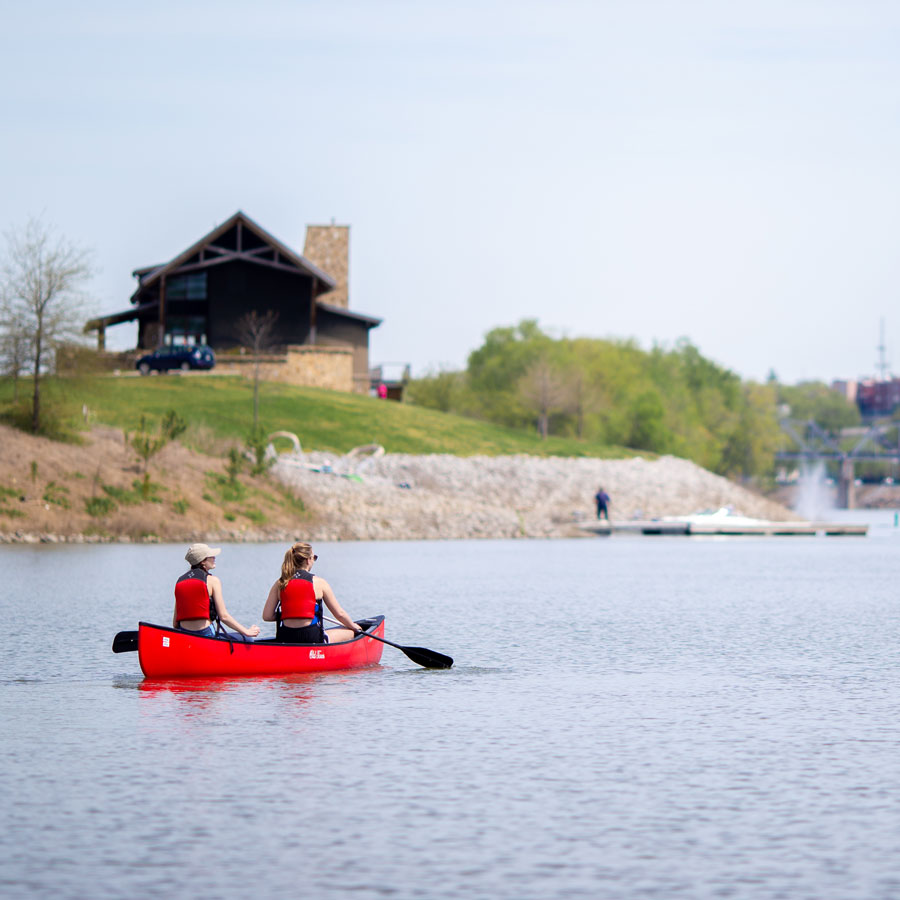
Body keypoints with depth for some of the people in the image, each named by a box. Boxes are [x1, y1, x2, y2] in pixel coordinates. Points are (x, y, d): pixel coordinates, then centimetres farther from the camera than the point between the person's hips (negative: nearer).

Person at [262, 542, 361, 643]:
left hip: (284, 639, 4)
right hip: (311, 639, -4)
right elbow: (339, 614, 5)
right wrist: (354, 626, 25)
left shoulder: (279, 584, 5)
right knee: (350, 633, 17)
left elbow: (266, 616, 1)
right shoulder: (319, 582, -2)